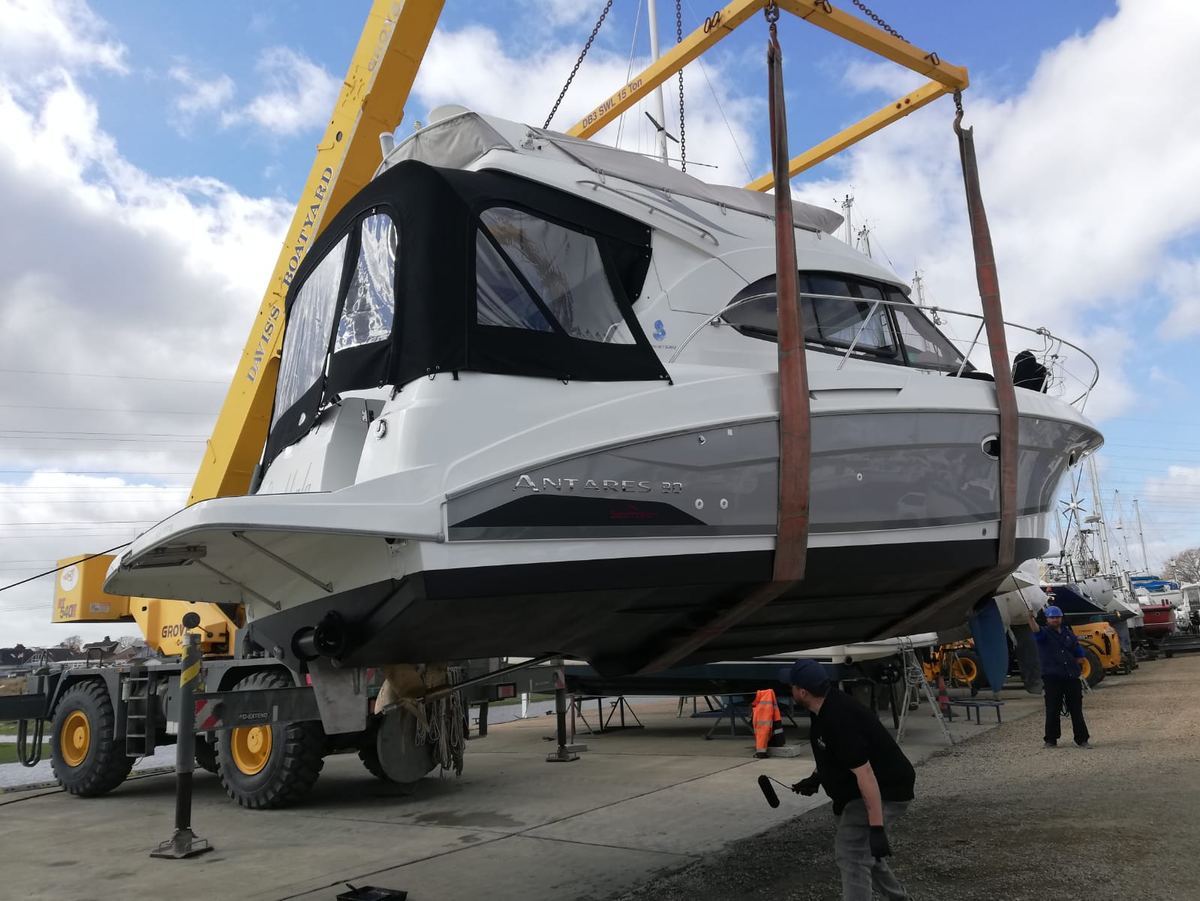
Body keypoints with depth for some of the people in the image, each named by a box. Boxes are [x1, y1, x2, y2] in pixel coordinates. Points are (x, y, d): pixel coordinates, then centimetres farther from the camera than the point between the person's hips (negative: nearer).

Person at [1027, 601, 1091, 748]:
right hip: (1052, 678, -4)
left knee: (1076, 709, 7)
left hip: (1071, 676, 4)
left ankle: (1081, 739, 14)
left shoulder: (1068, 632, 14)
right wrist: (1031, 618, -44)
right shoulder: (1044, 634, 0)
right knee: (1052, 710, -2)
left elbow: (1078, 651, 23)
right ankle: (1051, 740, 7)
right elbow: (1036, 630, -25)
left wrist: (1074, 665, 12)